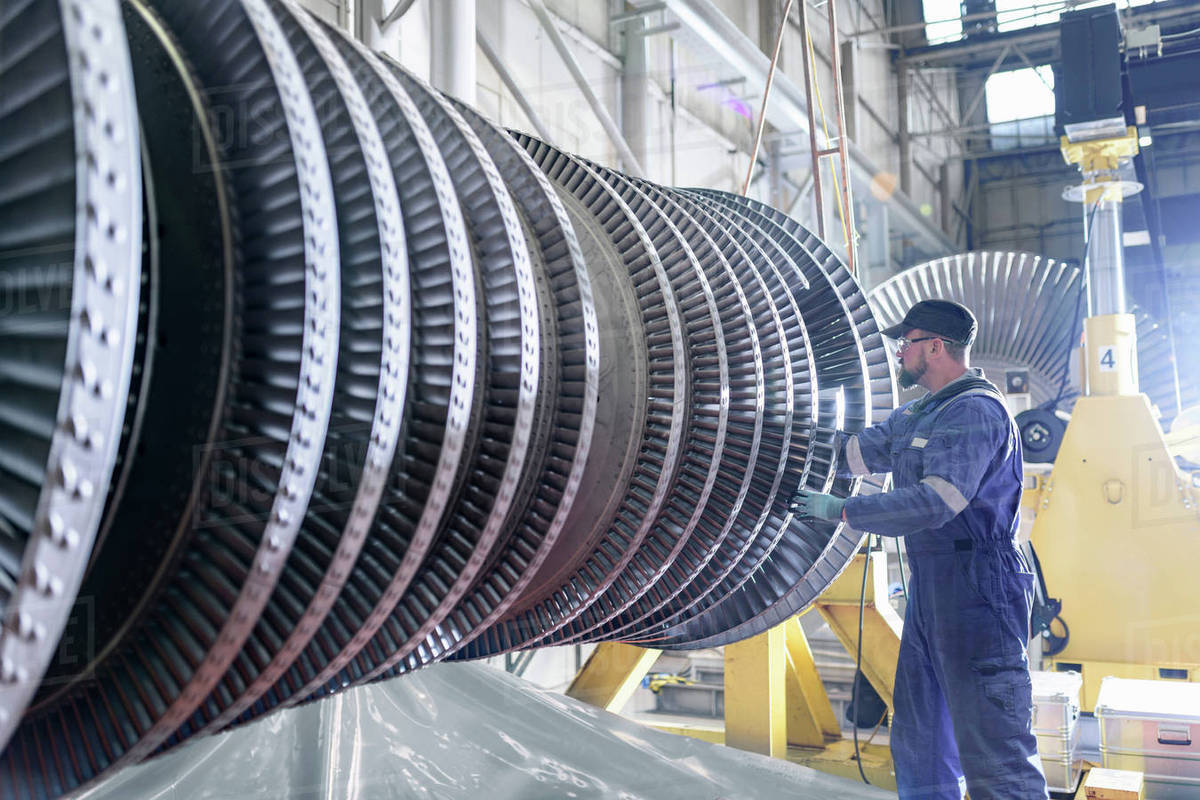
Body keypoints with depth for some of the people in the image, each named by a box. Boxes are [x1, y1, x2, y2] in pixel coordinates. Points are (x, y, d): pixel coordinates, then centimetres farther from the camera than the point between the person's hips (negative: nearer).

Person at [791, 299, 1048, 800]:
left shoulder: (975, 411, -15)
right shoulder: (919, 414, 16)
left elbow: (934, 502, -25)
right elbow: (855, 452, 22)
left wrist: (841, 511, -19)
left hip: (975, 589, -10)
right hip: (929, 586, 10)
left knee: (993, 746, -8)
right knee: (919, 738, 18)